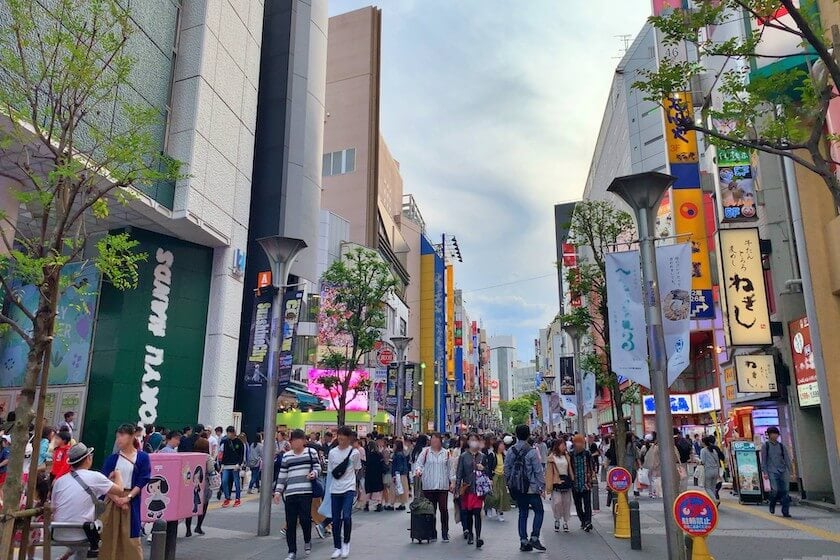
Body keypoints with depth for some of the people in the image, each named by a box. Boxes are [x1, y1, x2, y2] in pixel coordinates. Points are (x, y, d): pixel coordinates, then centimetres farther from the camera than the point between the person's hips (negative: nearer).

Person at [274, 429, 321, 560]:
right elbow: (282, 475, 13)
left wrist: (314, 473, -16)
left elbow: (317, 466, 6)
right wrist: (278, 491, 7)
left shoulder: (311, 452, 4)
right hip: (290, 493, 3)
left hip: (306, 491, -3)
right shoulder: (286, 456, 12)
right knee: (290, 522, 3)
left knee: (305, 518, -8)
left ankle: (307, 541, 23)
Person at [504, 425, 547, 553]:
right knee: (539, 511, 8)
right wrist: (542, 486, -3)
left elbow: (506, 469, 6)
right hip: (531, 488, -5)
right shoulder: (531, 451, -13)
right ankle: (534, 538, 0)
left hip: (517, 488, 5)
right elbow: (538, 471, -11)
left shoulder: (511, 451, 1)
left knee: (522, 513, 12)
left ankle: (523, 541, 13)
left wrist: (509, 484, 16)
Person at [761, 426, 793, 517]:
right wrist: (765, 472, -5)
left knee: (784, 491, -4)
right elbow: (763, 460, 2)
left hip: (783, 471, 3)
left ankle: (785, 511, 3)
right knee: (775, 490, -15)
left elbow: (787, 459, 13)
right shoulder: (765, 446, 3)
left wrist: (791, 471, 6)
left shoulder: (781, 446, 12)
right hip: (772, 471, -3)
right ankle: (772, 505, 12)